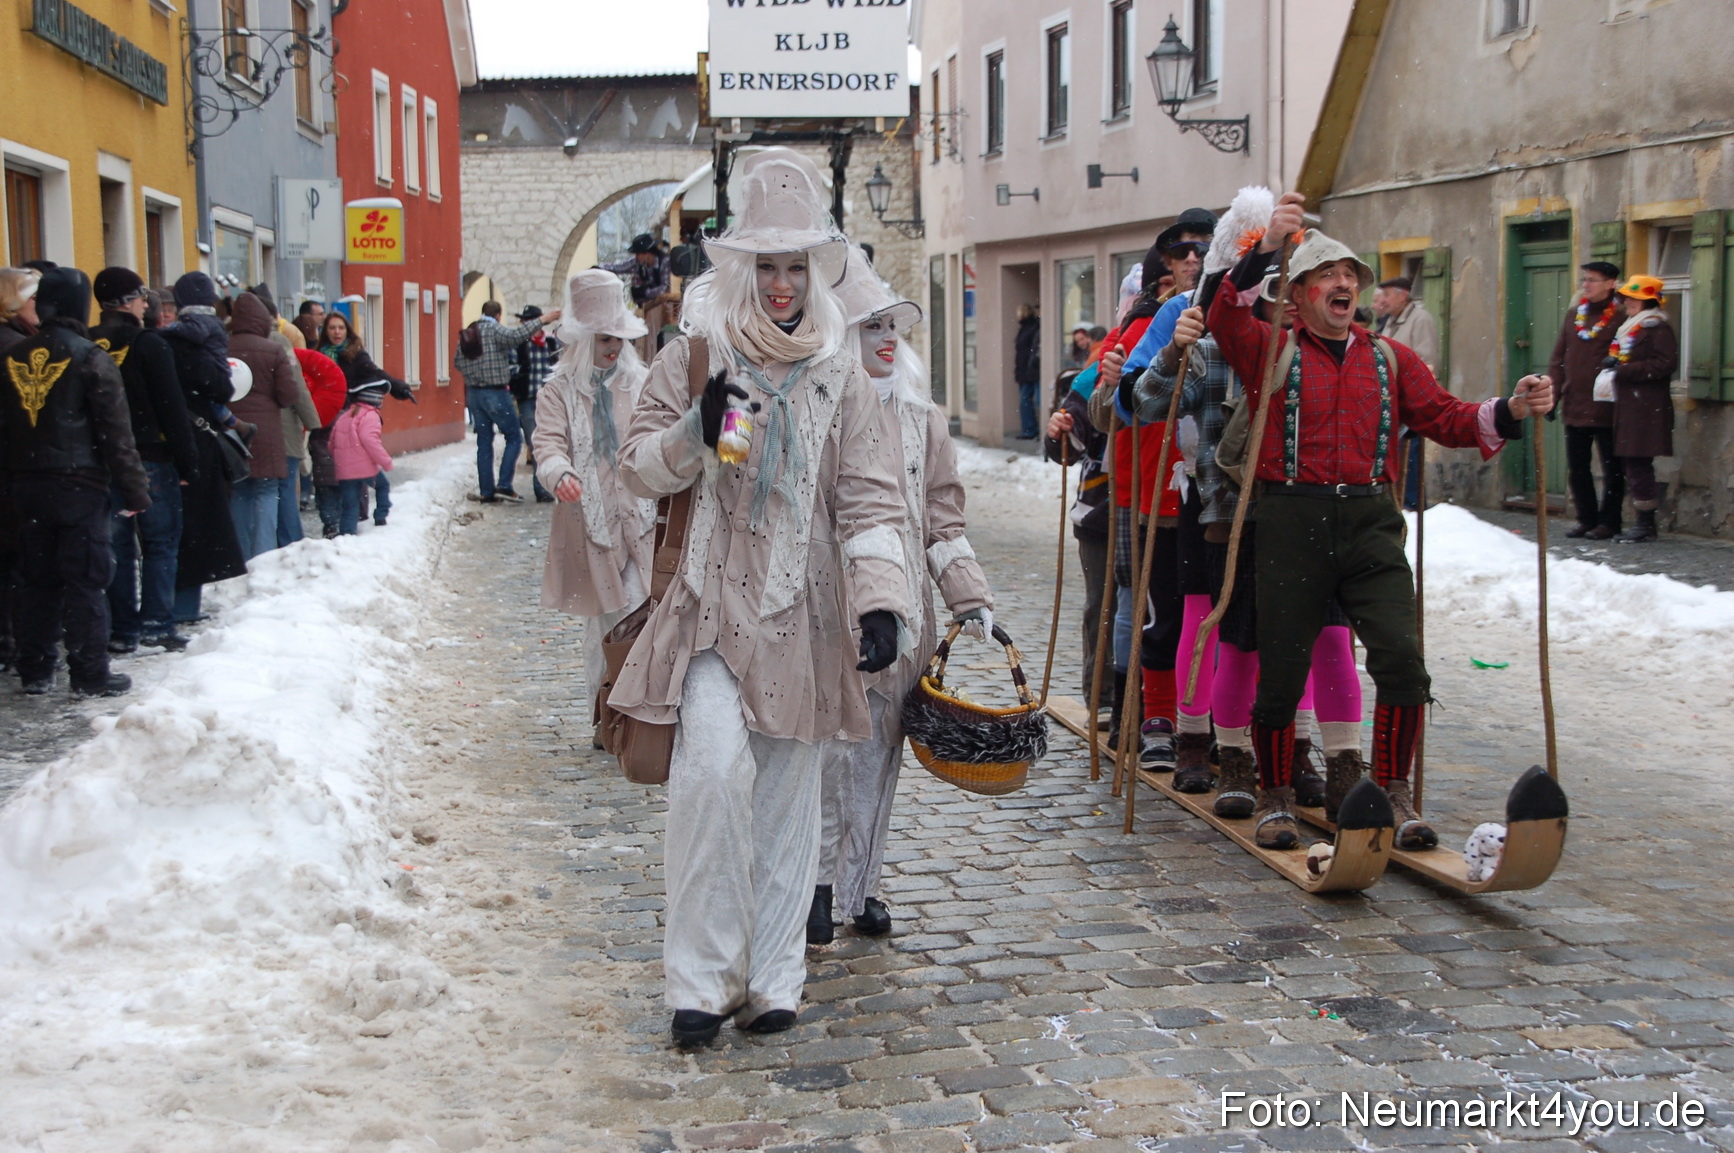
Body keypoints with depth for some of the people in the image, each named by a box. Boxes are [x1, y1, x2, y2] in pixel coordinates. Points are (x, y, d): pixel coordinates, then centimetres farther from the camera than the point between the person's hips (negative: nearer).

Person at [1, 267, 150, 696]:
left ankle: (35, 671, 17)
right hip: (79, 484, -5)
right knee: (85, 579, -2)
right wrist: (134, 489, -5)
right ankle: (90, 674, -1)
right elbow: (115, 432, -10)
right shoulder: (90, 358, -9)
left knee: (37, 577, 13)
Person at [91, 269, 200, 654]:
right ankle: (156, 624, -3)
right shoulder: (148, 344, -10)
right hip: (150, 459, -4)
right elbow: (172, 409, -11)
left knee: (117, 546, 9)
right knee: (160, 543, 3)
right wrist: (187, 462, -7)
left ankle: (123, 629, 10)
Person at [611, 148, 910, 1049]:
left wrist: (879, 600, -11)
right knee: (715, 768, -18)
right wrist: (695, 431, -15)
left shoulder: (840, 373, 7)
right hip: (714, 602, -2)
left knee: (788, 790, 7)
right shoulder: (695, 356, 3)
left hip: (803, 611, 2)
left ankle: (772, 976, 18)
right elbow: (637, 465, 5)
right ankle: (704, 975, -6)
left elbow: (869, 497, 2)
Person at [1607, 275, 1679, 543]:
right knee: (1630, 465, 9)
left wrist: (1623, 370, -17)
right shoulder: (1629, 327, 20)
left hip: (1647, 410, -10)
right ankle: (1643, 523, 14)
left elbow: (1664, 365, -19)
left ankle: (1646, 524, -5)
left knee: (1638, 466, -10)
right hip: (1627, 408, 10)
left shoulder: (1658, 329, -9)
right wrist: (1611, 363, 7)